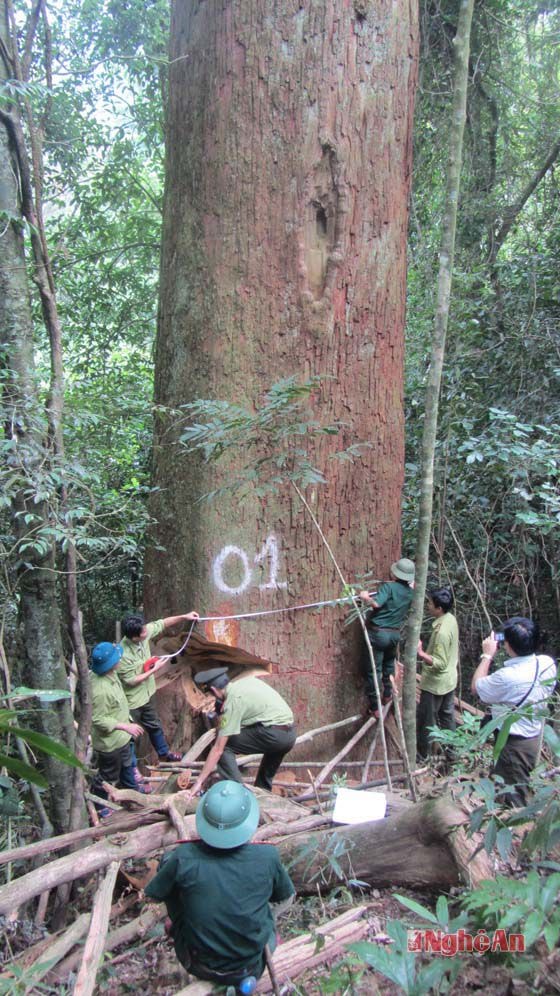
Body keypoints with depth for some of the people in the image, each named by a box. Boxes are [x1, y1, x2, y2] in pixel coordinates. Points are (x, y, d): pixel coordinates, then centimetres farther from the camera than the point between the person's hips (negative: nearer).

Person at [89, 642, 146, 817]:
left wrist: (128, 721, 18)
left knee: (126, 764, 33)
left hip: (120, 737, 9)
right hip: (109, 741, -9)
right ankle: (97, 804, 38)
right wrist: (125, 726, -27)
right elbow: (98, 720, -30)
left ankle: (132, 788, 57)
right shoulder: (100, 690, -40)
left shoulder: (110, 675, -11)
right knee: (109, 775, 15)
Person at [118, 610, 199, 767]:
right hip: (131, 701, -8)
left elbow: (161, 624, 0)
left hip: (146, 694, 8)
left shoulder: (144, 633, -18)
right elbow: (131, 681, -26)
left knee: (154, 725, 29)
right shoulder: (123, 655, -36)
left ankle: (164, 752, 52)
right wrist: (155, 669, -20)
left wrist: (184, 617, -6)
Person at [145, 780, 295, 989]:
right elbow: (285, 898, -1)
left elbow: (153, 896, -5)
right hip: (253, 967, 1)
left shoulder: (184, 858, -24)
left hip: (199, 966, -1)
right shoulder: (267, 856, -21)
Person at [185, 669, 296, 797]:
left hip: (273, 735, -8)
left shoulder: (233, 701, -6)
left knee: (224, 745, 0)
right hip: (291, 734, 8)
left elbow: (218, 749, -8)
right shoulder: (247, 680, 13)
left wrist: (199, 782, -3)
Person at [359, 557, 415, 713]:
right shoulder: (411, 592, 4)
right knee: (389, 665, 30)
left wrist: (366, 597, -11)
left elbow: (377, 603, -26)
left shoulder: (388, 586, -14)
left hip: (378, 632, -6)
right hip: (395, 634, 6)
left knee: (373, 670, 3)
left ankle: (375, 707, 7)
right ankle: (387, 694, 37)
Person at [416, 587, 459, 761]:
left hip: (435, 683, -9)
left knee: (425, 719, 9)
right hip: (449, 679, 9)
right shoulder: (450, 618, -3)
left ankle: (421, 752, 24)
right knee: (447, 715, 22)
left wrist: (421, 653, -39)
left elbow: (440, 663, -28)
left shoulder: (441, 631, -31)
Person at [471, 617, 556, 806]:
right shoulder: (548, 663, -13)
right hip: (535, 737, 8)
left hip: (514, 744, -8)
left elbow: (476, 687, -14)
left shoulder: (507, 677, -34)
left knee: (513, 798, 10)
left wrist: (487, 655, -8)